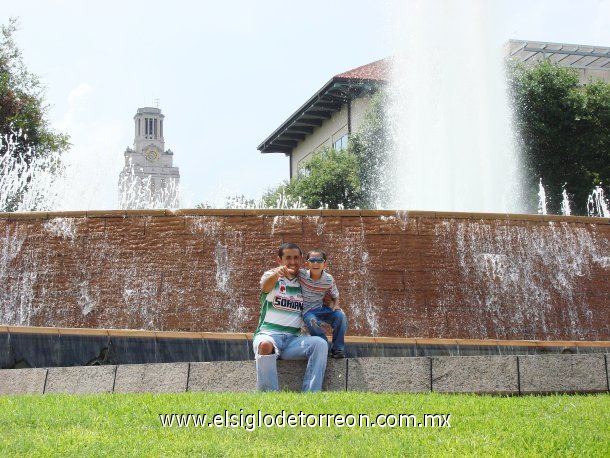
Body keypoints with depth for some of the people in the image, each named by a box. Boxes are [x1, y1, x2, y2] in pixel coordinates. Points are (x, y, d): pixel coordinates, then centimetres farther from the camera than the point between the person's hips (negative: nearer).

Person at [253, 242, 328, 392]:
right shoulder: (272, 276, 6)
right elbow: (265, 286, -19)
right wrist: (277, 273, -43)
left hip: (293, 339, 3)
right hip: (268, 334, -3)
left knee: (320, 344, -24)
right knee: (266, 345, -38)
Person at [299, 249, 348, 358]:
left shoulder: (329, 279, -6)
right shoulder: (301, 274, -13)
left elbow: (335, 296, 8)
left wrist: (335, 305, -13)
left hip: (322, 308, 3)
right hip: (307, 311, -3)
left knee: (340, 315, -22)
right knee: (312, 321, -37)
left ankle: (337, 349, -7)